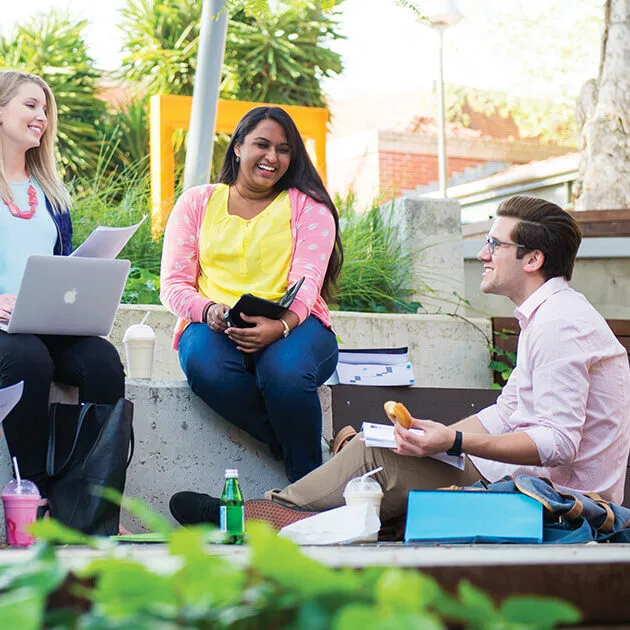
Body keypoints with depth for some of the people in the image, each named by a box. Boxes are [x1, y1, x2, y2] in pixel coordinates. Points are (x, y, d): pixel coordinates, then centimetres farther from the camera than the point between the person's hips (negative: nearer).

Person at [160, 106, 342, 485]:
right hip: (214, 326, 1)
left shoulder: (307, 206, 12)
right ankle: (291, 448, -17)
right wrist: (208, 311, -17)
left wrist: (280, 325, -27)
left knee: (285, 370, -38)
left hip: (292, 325, -1)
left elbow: (307, 281, -4)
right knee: (205, 365, -37)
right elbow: (174, 285, 8)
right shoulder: (197, 203, 16)